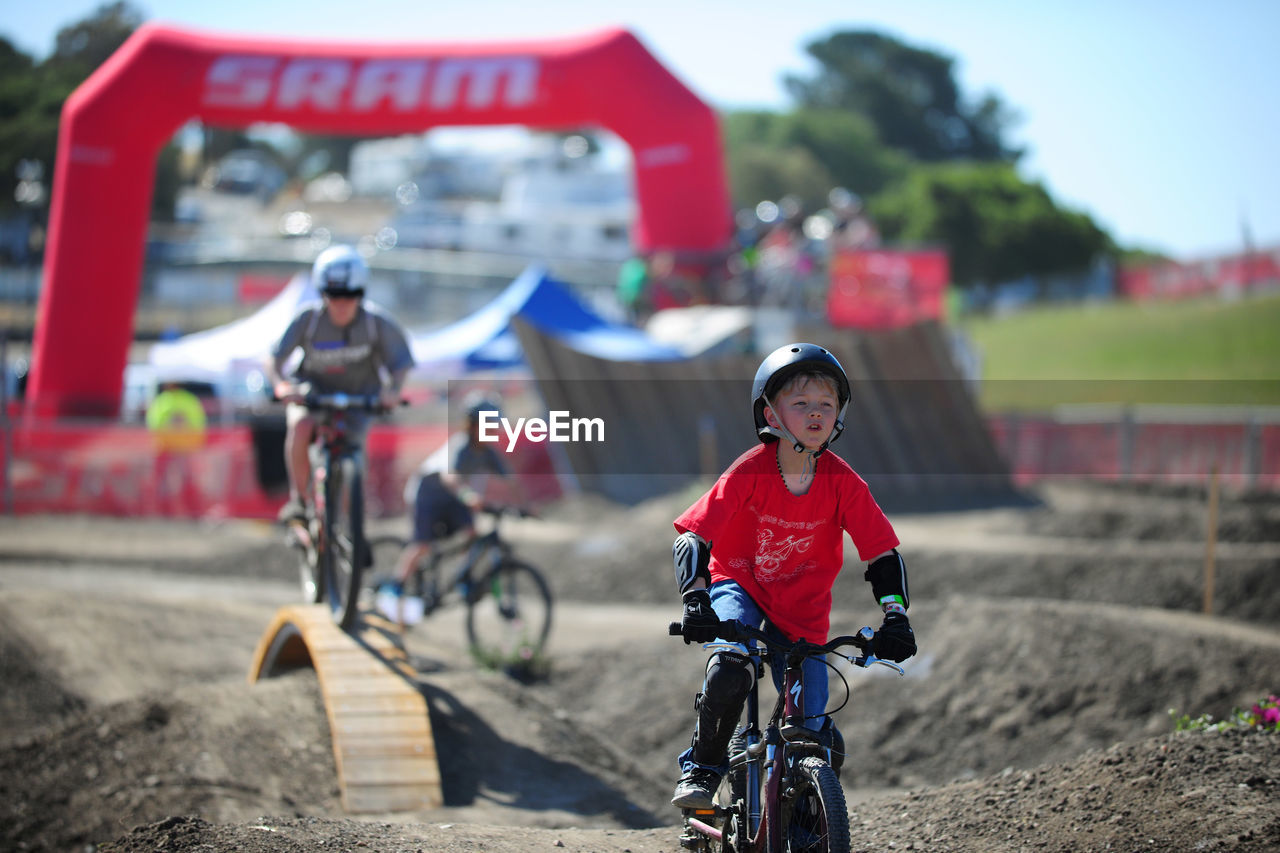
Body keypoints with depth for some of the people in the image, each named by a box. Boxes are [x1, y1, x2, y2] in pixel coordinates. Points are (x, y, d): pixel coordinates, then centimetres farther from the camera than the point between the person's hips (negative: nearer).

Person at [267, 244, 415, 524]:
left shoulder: (376, 322, -19)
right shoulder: (308, 319, -20)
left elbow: (400, 362, -12)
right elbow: (275, 359, -21)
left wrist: (393, 389, -32)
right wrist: (280, 384, -41)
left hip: (358, 396, 1)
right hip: (312, 390, -1)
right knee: (299, 428, -31)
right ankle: (298, 499, -15)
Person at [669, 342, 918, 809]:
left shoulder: (841, 481, -17)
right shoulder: (750, 472, -22)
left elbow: (882, 553, -14)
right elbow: (693, 538, -25)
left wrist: (895, 617, -26)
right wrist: (696, 602, -38)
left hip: (802, 605, 2)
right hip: (739, 583, -2)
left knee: (816, 740, -1)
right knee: (730, 669, -35)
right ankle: (702, 767, -12)